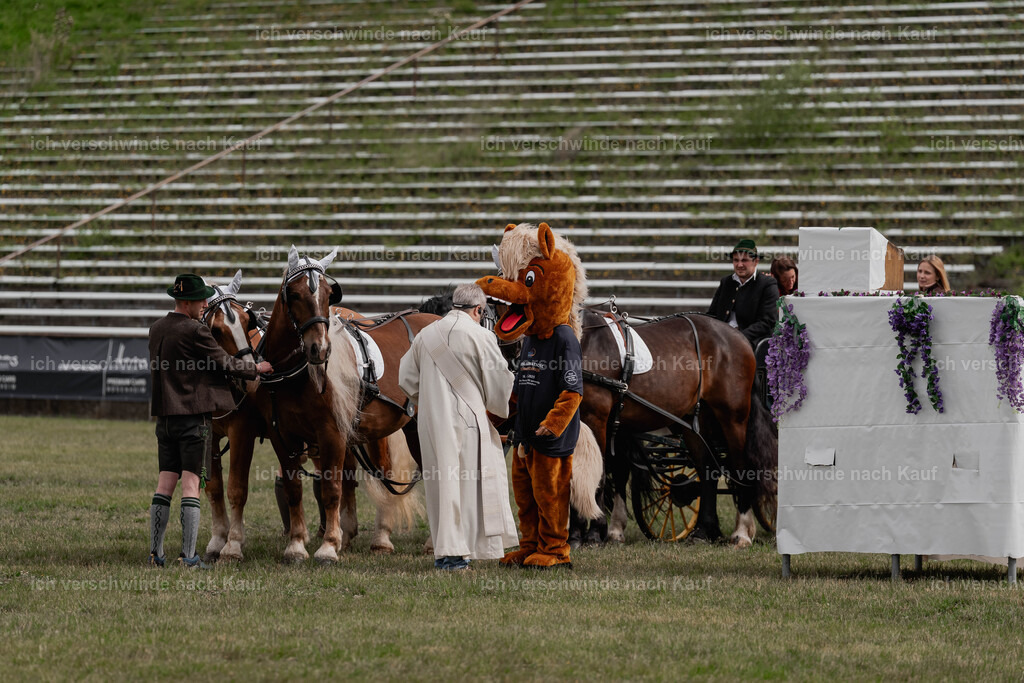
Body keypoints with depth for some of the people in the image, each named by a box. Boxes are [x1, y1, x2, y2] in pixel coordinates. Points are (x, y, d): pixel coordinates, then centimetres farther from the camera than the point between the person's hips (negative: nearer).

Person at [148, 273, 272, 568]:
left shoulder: (156, 329, 9)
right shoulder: (195, 332, -13)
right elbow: (226, 364, -7)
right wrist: (257, 368, 9)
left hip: (165, 417, 7)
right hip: (194, 416, -7)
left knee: (165, 484, 9)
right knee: (190, 485, -5)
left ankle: (155, 552, 7)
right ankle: (188, 555, -8)